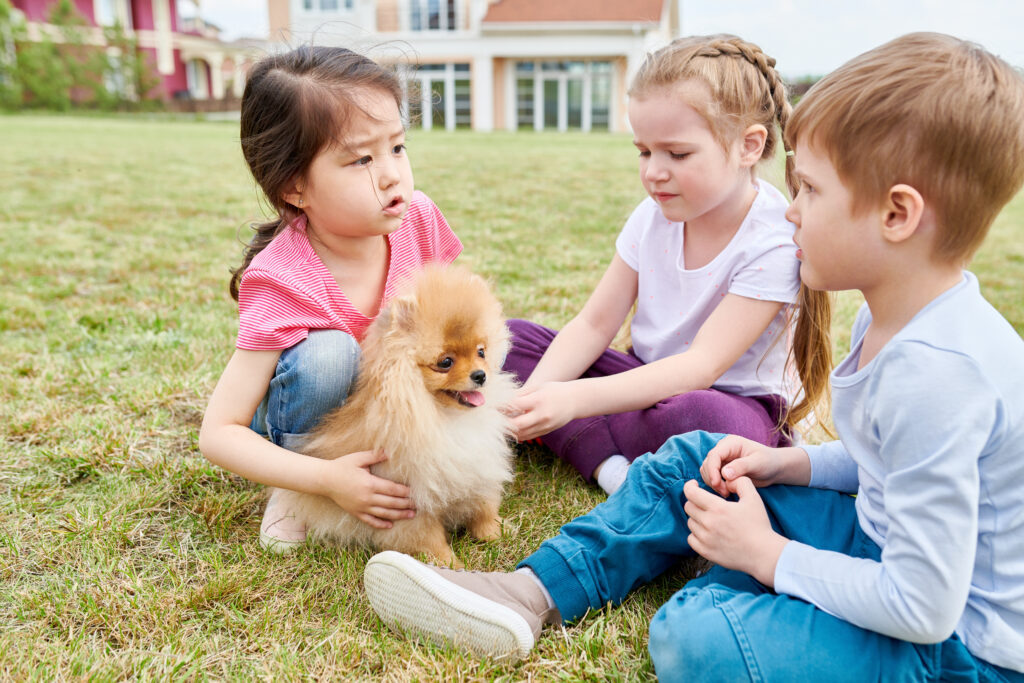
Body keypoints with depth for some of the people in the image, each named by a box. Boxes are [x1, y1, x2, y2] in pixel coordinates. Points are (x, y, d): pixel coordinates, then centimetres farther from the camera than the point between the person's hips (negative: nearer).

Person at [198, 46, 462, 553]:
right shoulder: (282, 286, -33)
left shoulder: (417, 219, -20)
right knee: (329, 352, -35)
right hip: (303, 416, -4)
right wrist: (328, 480, -40)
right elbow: (217, 434, -30)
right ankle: (292, 494, -9)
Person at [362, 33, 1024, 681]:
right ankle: (535, 591, 5)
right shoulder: (895, 317, -1)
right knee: (687, 459, 5)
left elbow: (926, 606, -28)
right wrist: (789, 463, -1)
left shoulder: (936, 372, -32)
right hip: (889, 541, 9)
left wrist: (764, 553, -17)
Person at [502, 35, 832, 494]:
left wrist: (574, 399, -38)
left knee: (702, 417, -43)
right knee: (510, 338, -6)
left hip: (730, 400, -6)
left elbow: (702, 365, -28)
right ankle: (608, 462, -22)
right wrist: (532, 396, -20)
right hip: (647, 382, 6)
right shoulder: (654, 216, -2)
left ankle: (576, 439, -14)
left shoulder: (772, 242, -21)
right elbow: (593, 325, -2)